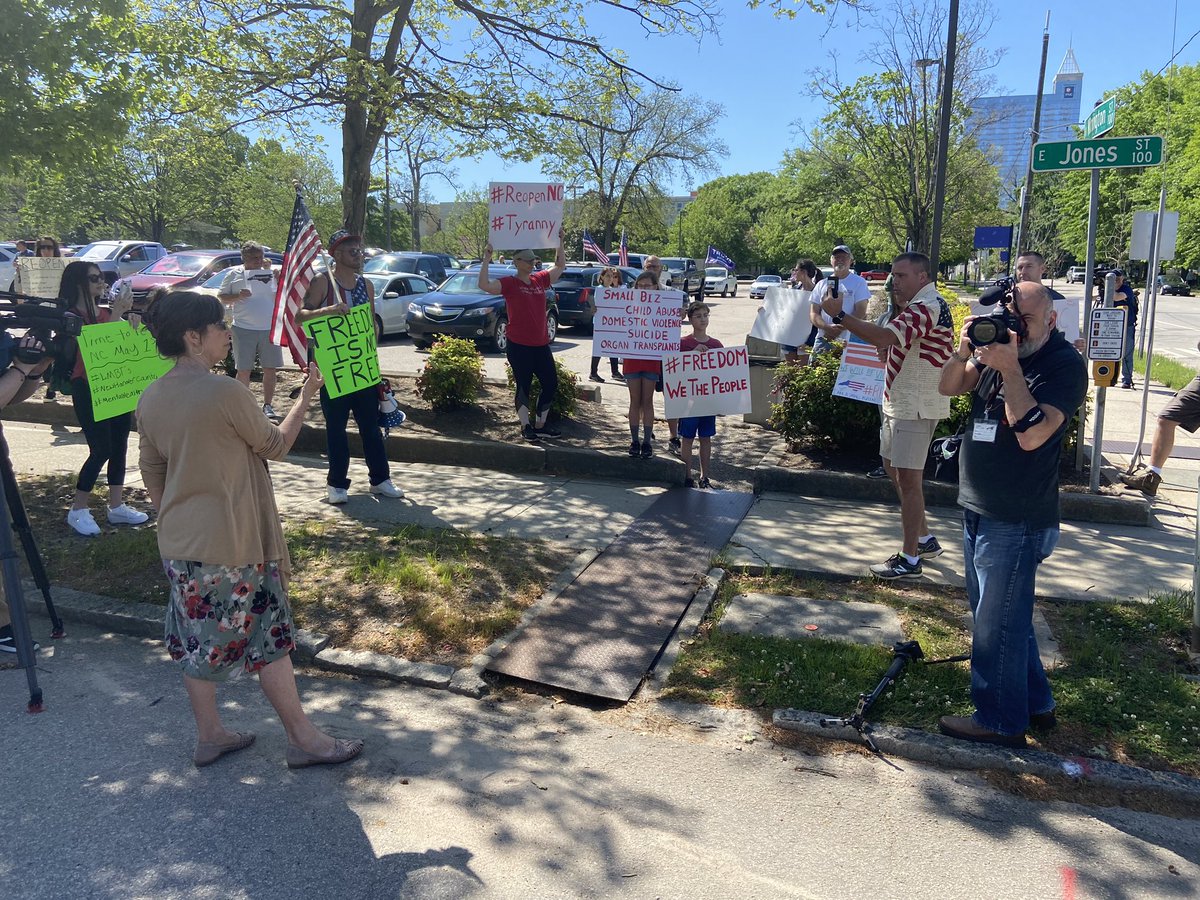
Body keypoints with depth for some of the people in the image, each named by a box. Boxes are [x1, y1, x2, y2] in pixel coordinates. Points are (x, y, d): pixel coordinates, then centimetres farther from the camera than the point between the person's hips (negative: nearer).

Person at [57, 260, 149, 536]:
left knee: (119, 447, 10)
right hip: (88, 390, -7)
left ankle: (116, 506, 20)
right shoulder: (71, 316, -10)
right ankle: (78, 510, 8)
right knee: (101, 450, -8)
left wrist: (127, 312, -4)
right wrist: (115, 314, -25)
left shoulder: (106, 312, 11)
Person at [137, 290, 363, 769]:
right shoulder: (224, 392, -20)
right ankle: (303, 739, 18)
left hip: (178, 544, 7)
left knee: (198, 637, 18)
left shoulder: (150, 400, 3)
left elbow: (152, 475, 12)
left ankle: (209, 735, 32)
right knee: (269, 638, 5)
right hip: (233, 544, -7)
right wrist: (306, 398, 4)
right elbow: (275, 445, -7)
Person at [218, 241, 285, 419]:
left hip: (270, 329, 2)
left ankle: (267, 405, 14)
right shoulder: (234, 274, 3)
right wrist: (238, 296, -13)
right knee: (243, 371, 3)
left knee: (270, 370, 3)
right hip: (244, 329, -2)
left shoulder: (271, 273, 8)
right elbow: (220, 297, 5)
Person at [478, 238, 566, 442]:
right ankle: (526, 427, 13)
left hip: (541, 345, 6)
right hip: (519, 346, -6)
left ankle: (541, 424, 23)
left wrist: (560, 242, 18)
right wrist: (486, 259, -21)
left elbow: (560, 266, 22)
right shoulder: (509, 283, -7)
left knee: (551, 384, 10)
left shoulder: (540, 280, 9)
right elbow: (484, 285, -21)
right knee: (524, 386, 3)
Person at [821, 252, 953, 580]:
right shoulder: (916, 306, 18)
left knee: (907, 478, -6)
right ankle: (925, 540, 29)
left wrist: (839, 315, -28)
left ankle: (910, 559, 3)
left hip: (915, 406, -11)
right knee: (893, 468, 18)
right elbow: (893, 340, 15)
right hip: (898, 402, 11)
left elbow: (883, 337, -32)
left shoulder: (928, 307, -18)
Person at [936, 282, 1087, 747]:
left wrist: (1009, 369, -26)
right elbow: (949, 388, 5)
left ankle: (1000, 720, 18)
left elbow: (1032, 434, -25)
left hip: (1016, 521, -8)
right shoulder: (998, 346, 7)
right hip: (978, 511, 8)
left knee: (998, 622, 1)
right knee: (999, 614, 20)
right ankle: (1036, 703, 36)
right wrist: (964, 352, -14)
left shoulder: (1065, 365, -14)